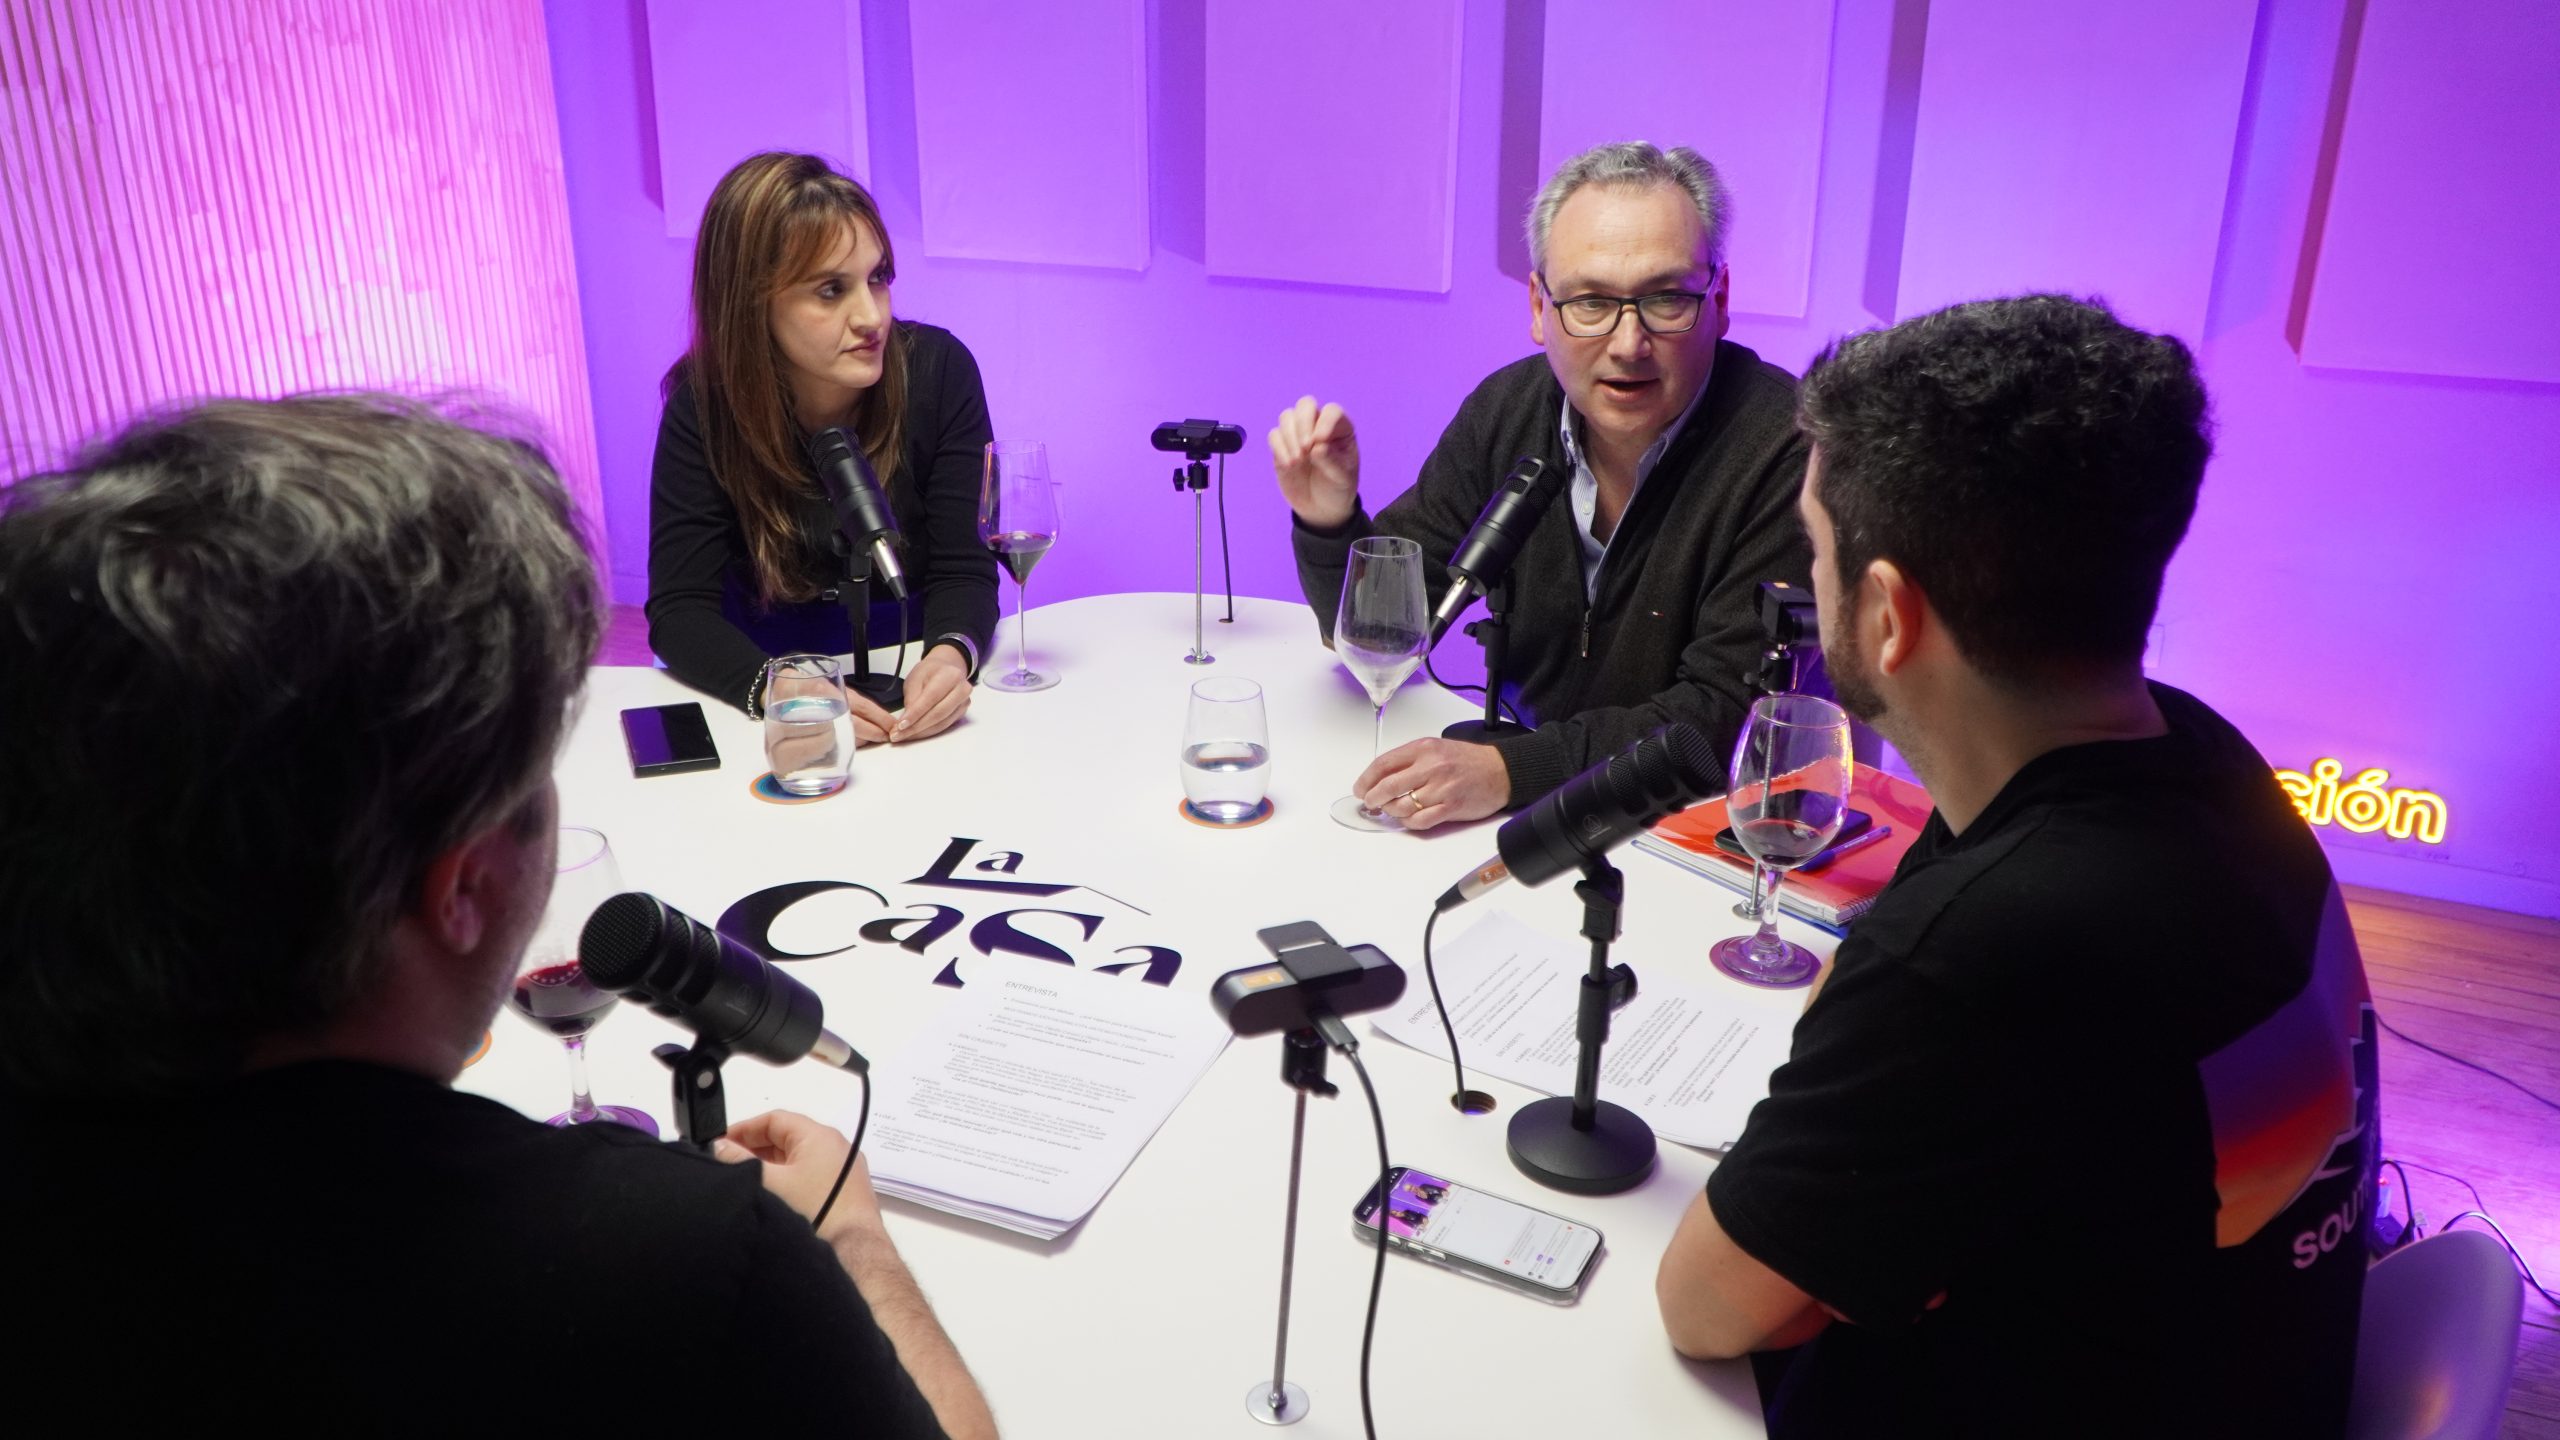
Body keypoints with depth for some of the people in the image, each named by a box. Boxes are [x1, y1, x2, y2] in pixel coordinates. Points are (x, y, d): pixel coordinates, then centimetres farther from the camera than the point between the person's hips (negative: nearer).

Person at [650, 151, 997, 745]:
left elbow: (962, 568, -10)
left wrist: (950, 655, -32)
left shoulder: (938, 369, -11)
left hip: (914, 673, 1)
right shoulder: (705, 401, -12)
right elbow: (680, 608, -14)